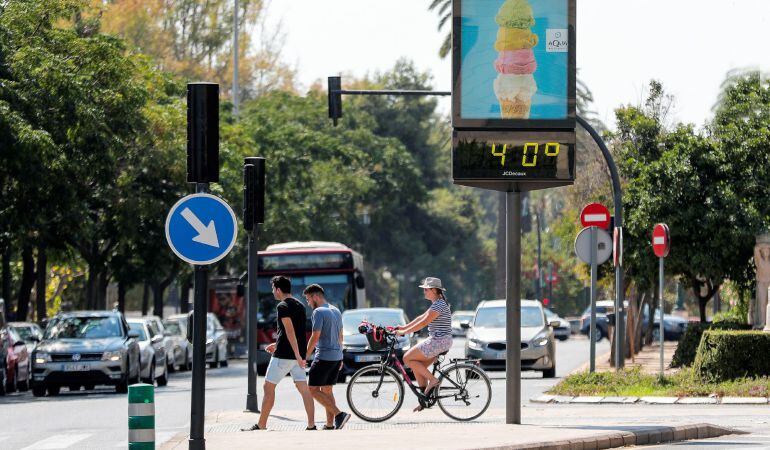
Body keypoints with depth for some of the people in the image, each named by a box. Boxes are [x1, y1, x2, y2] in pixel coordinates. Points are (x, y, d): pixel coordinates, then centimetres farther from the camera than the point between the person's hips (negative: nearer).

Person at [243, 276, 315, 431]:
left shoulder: (283, 306, -11)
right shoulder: (300, 305, 15)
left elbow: (290, 331, -20)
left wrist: (297, 354, -25)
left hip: (283, 354, -8)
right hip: (298, 355, 8)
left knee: (268, 387, 3)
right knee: (303, 388, 1)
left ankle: (261, 425, 7)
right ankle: (311, 424, -9)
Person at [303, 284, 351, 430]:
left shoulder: (319, 312, -13)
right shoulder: (336, 311, 15)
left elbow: (315, 336, -18)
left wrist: (305, 356, -11)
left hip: (324, 357, -9)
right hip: (336, 357, 9)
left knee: (313, 390, -6)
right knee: (327, 390, 12)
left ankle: (339, 414, -16)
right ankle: (329, 425, 9)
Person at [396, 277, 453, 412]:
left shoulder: (439, 305, -16)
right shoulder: (437, 303, 16)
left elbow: (423, 323, -20)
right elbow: (422, 317, 21)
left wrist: (404, 332, -17)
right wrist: (404, 327, 17)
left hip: (439, 341, -10)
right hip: (438, 341, 10)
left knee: (408, 359, -9)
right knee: (417, 367, 11)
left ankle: (432, 380, -6)